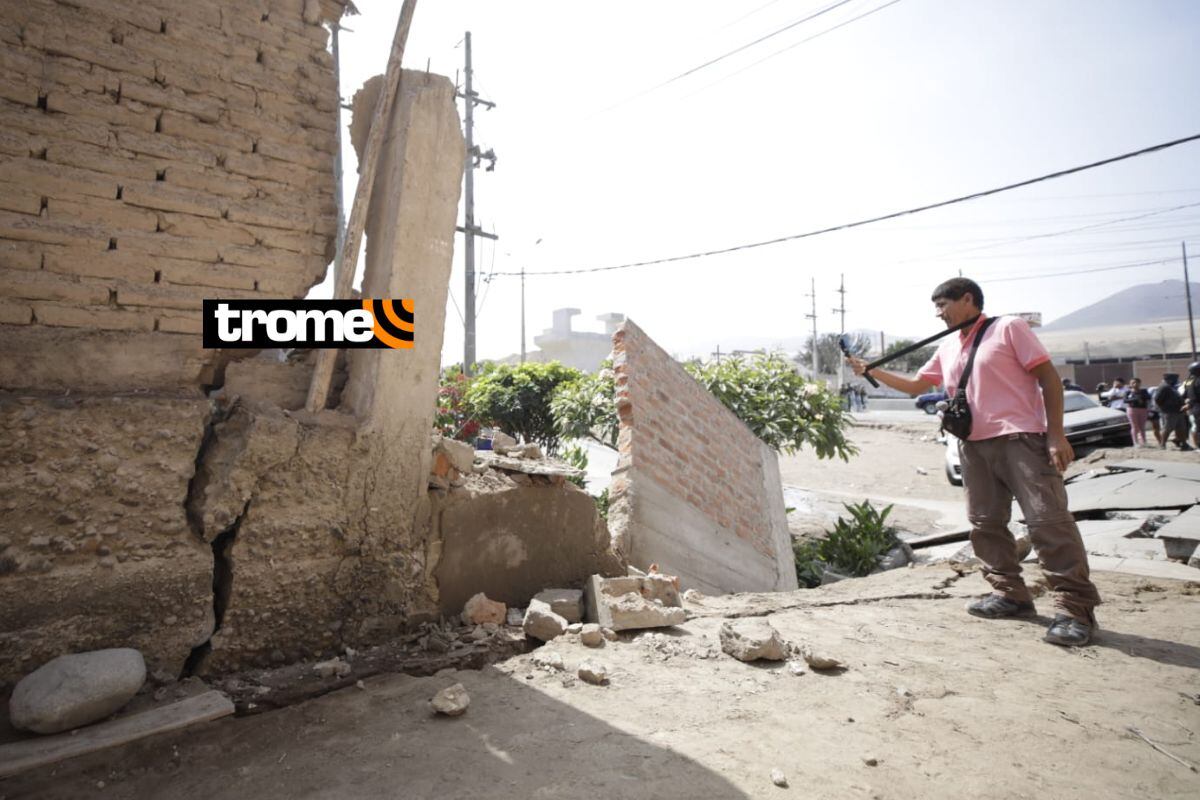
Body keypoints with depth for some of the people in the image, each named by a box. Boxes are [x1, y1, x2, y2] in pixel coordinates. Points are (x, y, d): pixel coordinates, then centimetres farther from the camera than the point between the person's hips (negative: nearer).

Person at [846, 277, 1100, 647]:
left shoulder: (1008, 327, -1)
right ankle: (1010, 594, 19)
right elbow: (915, 385, 26)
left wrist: (1056, 434, -12)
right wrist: (870, 370, 15)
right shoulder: (947, 348, 18)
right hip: (974, 446, 7)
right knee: (986, 523, 8)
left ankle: (1076, 609, -2)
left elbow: (1048, 376, -5)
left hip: (1021, 439, -7)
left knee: (1048, 520, -8)